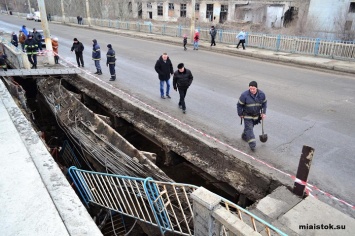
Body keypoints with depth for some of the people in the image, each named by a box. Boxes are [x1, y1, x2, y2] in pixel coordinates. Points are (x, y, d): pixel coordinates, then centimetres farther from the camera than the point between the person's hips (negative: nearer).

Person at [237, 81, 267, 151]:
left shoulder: (261, 94, -10)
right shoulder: (244, 95, -22)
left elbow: (264, 103, 7)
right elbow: (239, 105, -11)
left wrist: (263, 112, 1)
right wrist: (240, 114, -5)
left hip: (256, 115, 4)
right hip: (247, 115, -4)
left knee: (250, 126, 18)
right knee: (249, 128, -10)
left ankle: (244, 136, 44)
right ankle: (252, 144, -9)